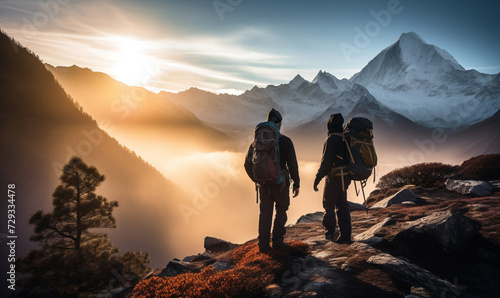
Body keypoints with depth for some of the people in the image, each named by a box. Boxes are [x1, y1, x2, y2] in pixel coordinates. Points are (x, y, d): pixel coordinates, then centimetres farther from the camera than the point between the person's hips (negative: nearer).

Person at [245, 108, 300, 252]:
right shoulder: (286, 141, -9)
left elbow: (248, 163, 2)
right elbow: (292, 165, -9)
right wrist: (296, 184, 2)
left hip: (263, 183, 3)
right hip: (280, 183, -3)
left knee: (265, 212, 12)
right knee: (281, 210, 16)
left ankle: (264, 244, 10)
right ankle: (277, 240, 11)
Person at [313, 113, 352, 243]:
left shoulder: (332, 139, -16)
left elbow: (326, 160, -22)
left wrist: (317, 178, -16)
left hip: (334, 177, -8)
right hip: (345, 178, 8)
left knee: (328, 204, 7)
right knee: (342, 205, 10)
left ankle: (330, 232, 14)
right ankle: (345, 235, 9)